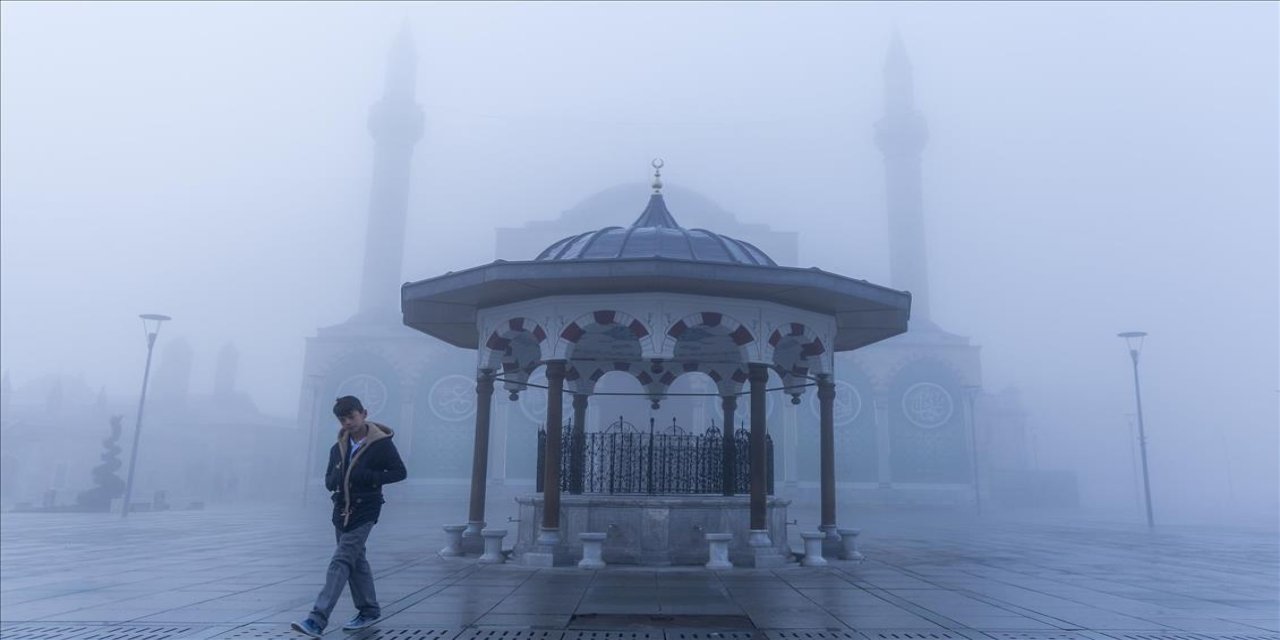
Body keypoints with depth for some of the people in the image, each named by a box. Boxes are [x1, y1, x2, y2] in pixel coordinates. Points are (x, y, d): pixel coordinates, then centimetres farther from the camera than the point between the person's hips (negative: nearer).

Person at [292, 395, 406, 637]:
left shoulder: (382, 443, -9)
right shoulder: (338, 448, 7)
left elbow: (399, 472, -8)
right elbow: (329, 481, 12)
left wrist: (367, 476, -18)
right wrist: (337, 478, -12)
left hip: (364, 511, -7)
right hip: (341, 510, 7)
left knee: (341, 561, -13)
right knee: (356, 560, 14)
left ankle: (317, 619, -15)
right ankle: (369, 610, 28)